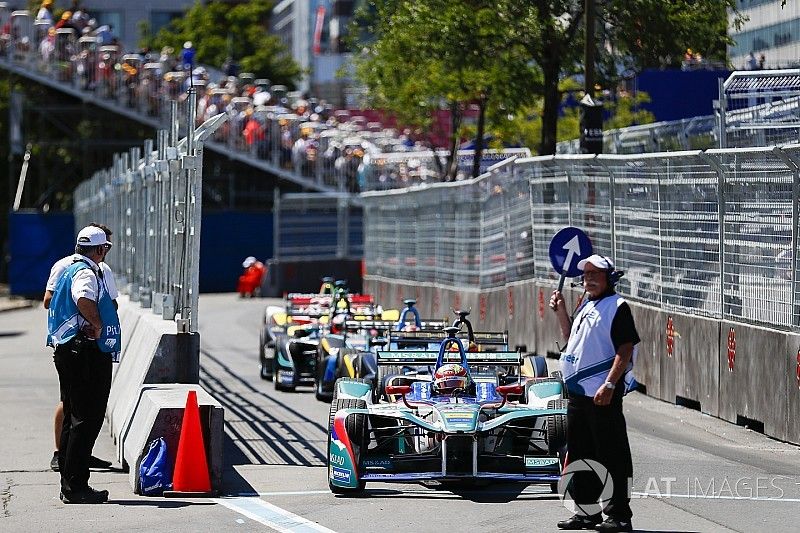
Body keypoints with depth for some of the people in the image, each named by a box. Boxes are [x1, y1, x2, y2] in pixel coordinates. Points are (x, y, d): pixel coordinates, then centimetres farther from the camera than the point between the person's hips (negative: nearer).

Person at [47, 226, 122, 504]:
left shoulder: (69, 269, 17)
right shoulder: (87, 273, -14)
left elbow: (50, 301, 29)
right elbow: (84, 298, -36)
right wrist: (98, 325, -22)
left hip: (66, 349, 11)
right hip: (88, 353, -11)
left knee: (73, 418, 15)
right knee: (86, 420, -9)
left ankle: (69, 484, 19)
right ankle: (75, 487, -10)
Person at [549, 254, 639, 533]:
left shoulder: (617, 307, -9)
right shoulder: (586, 307, 17)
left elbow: (625, 350, -16)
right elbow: (572, 339, 31)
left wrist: (609, 385, -24)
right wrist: (561, 311, 18)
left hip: (603, 394, -9)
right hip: (577, 392, 9)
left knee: (611, 456, -5)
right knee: (580, 456, 13)